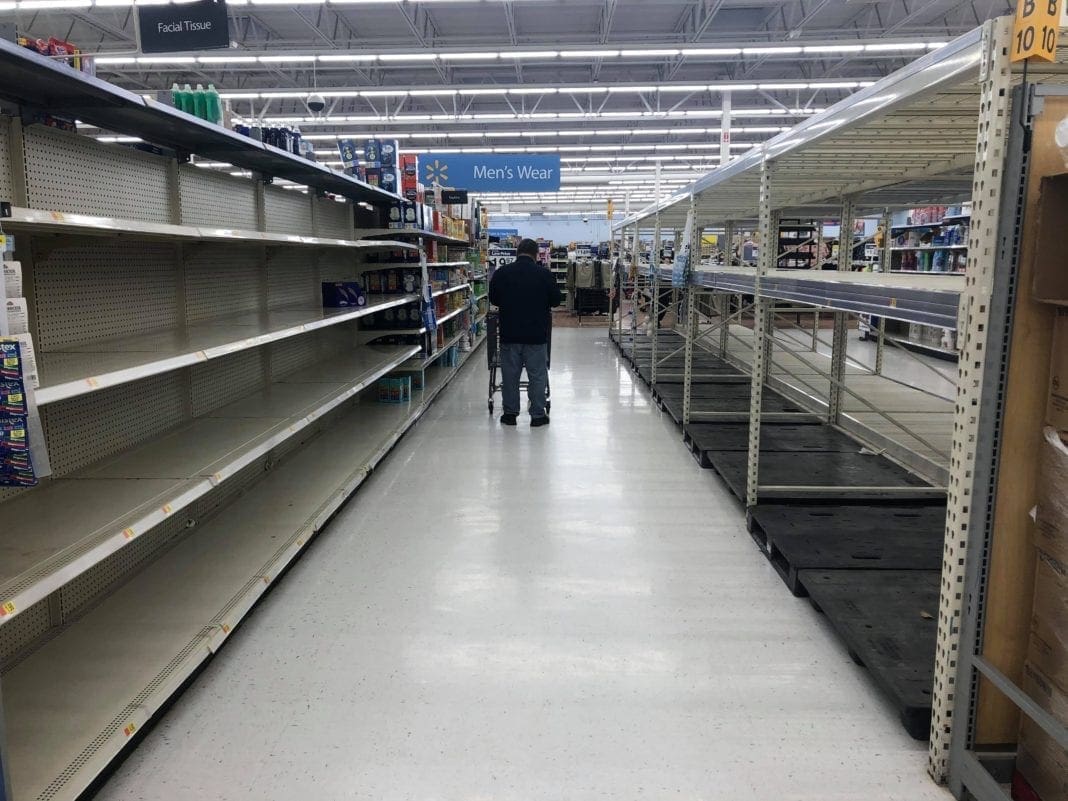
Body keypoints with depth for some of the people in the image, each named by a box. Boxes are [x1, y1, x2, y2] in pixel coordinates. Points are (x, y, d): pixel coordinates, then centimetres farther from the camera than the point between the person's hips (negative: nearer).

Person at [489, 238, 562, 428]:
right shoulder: (544, 274, -7)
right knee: (537, 375, 7)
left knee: (510, 374, 11)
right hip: (537, 334, -1)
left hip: (509, 333, 2)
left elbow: (493, 299, 9)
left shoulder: (502, 273, -2)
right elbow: (556, 300, 2)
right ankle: (538, 415, 10)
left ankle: (510, 413, 17)